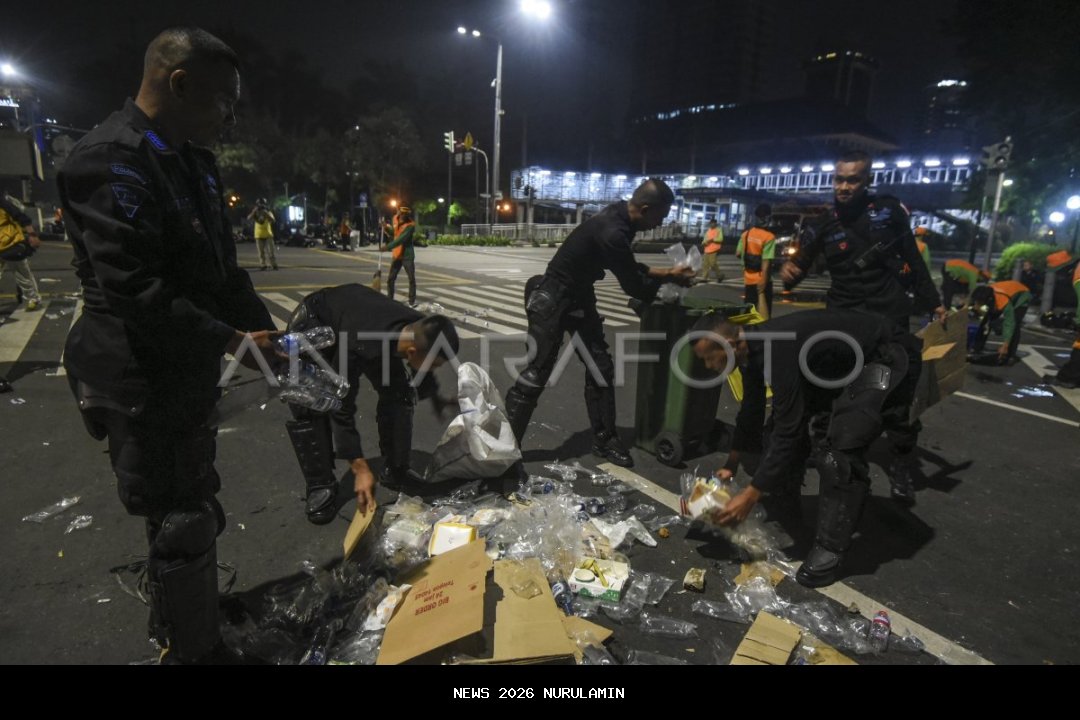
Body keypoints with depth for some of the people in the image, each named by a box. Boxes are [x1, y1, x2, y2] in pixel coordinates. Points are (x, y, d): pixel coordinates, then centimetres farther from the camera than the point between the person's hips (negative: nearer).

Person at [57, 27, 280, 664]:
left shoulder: (193, 160, 10)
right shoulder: (111, 162, -20)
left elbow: (222, 267, 13)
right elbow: (135, 292, -26)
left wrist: (265, 329, 2)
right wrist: (233, 342, -21)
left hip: (187, 373, 9)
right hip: (142, 381, -9)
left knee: (194, 508, 22)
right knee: (182, 521, 2)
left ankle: (177, 620, 45)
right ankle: (191, 649, 24)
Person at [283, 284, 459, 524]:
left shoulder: (421, 332, -26)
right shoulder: (361, 348, -46)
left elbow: (419, 368, 1)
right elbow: (341, 409, -33)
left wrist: (436, 398, 17)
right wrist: (361, 469, -30)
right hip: (313, 321, -5)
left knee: (399, 393, -4)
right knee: (309, 406, -19)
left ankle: (395, 470, 11)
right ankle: (321, 487, -2)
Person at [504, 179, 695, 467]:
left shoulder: (619, 219, 1)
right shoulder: (612, 233, -29)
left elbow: (629, 268, 17)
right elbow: (634, 288, -20)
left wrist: (664, 271, 8)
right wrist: (670, 278, -4)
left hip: (578, 298, 10)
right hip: (552, 301, -10)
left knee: (601, 368, 10)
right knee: (536, 374, -5)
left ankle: (604, 440, 22)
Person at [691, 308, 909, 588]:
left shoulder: (777, 350, -37)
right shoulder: (751, 346, -8)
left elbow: (789, 430, -34)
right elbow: (751, 412, 6)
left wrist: (751, 495, -30)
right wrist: (730, 467, 8)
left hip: (876, 358, -9)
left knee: (839, 450, -21)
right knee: (786, 418, 7)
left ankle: (831, 547, -8)